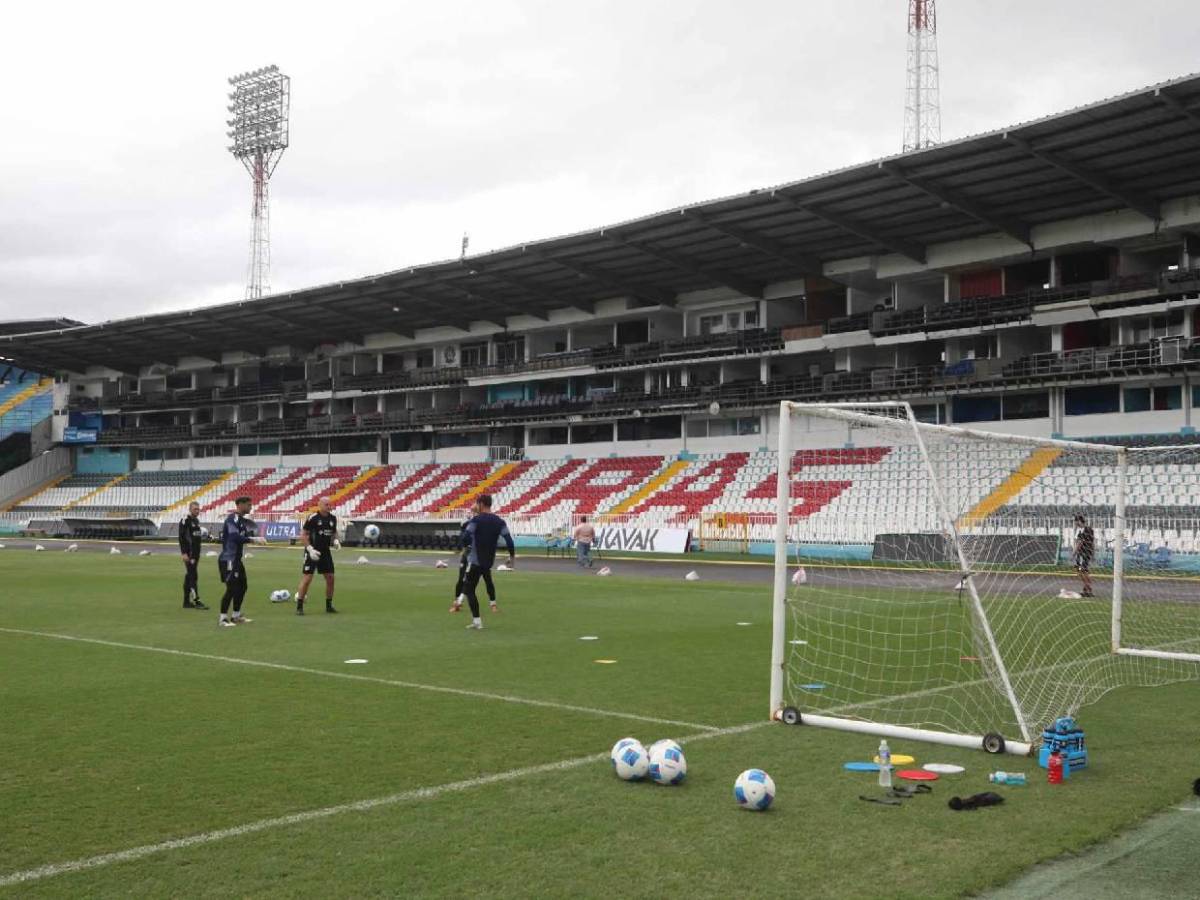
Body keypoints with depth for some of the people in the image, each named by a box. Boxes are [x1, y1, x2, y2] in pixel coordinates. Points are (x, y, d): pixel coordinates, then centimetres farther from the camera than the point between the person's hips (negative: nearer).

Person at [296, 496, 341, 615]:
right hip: (312, 552, -6)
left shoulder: (332, 518, 5)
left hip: (326, 551, 6)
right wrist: (310, 549, -19)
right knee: (307, 578, -7)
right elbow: (305, 534, -10)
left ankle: (329, 605, 19)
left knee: (330, 578, 5)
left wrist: (335, 540, -1)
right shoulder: (313, 518, -13)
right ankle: (299, 607, 0)